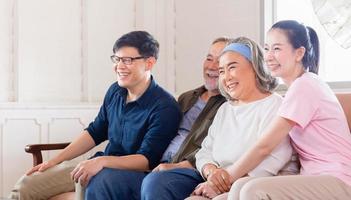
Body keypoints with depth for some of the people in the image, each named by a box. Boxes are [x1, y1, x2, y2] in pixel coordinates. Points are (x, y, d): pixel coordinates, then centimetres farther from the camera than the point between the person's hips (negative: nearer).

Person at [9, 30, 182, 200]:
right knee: (25, 185, -4)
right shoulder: (115, 92, 6)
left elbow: (147, 160, -20)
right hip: (103, 167, 7)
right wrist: (55, 161, 11)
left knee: (97, 181, -41)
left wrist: (102, 161, -32)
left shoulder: (164, 107, -16)